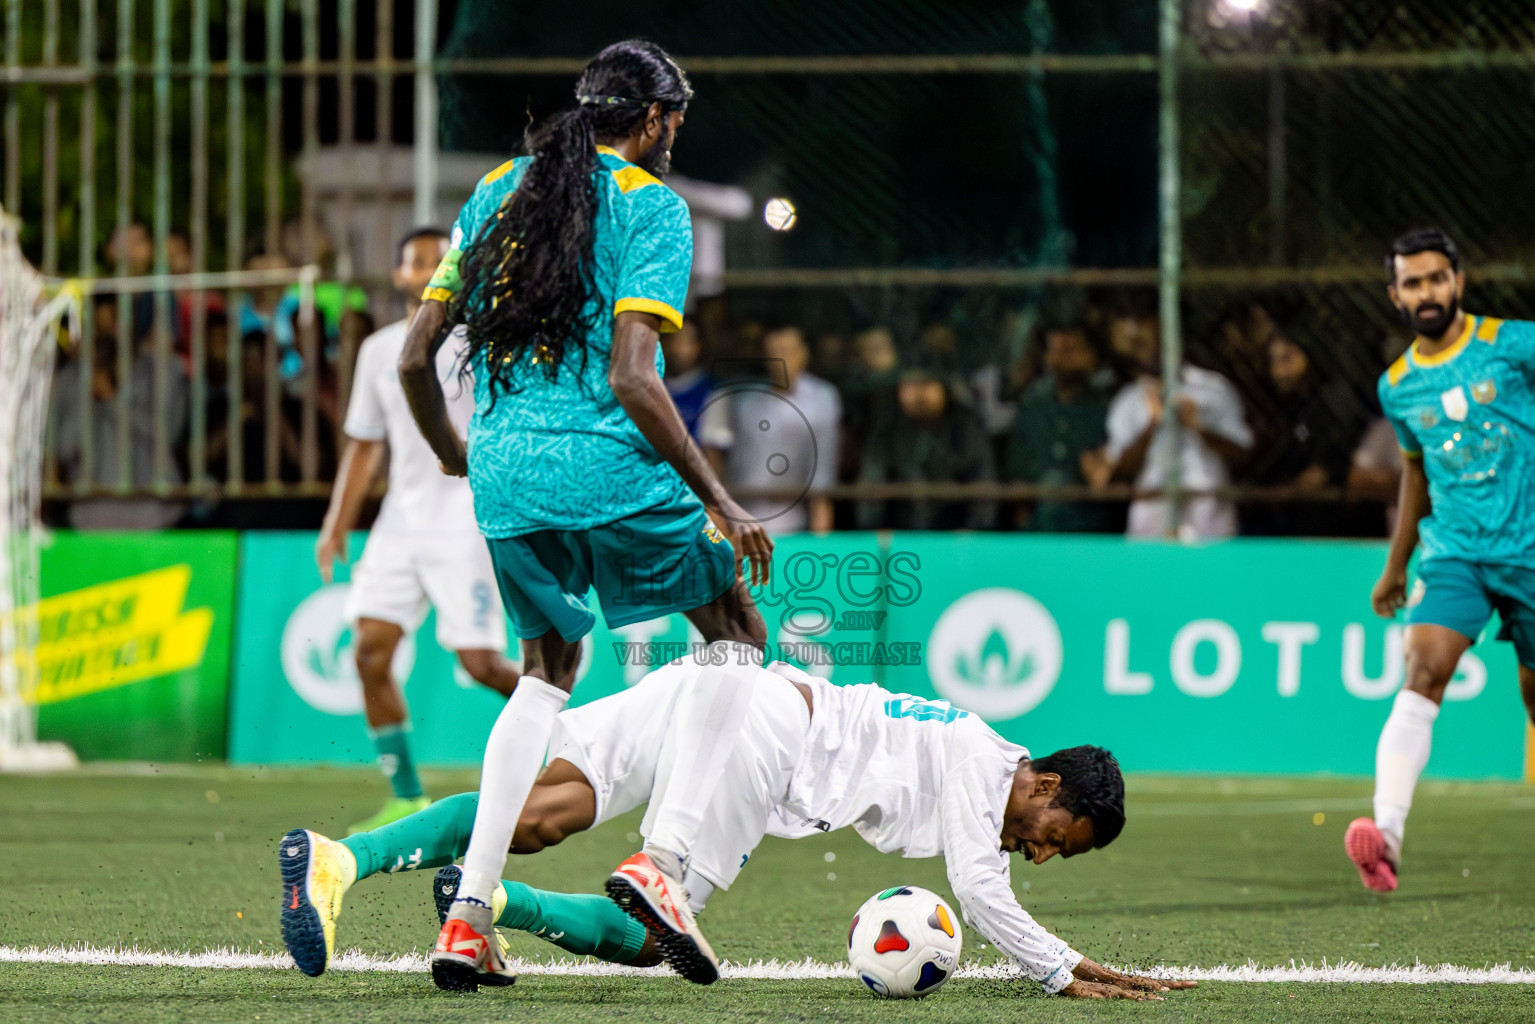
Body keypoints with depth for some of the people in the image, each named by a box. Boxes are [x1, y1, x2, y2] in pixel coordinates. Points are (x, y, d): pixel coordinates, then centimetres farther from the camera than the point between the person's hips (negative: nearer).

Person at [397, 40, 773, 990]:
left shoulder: (497, 193, 14)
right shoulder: (650, 205, -4)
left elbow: (416, 357, 12)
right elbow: (631, 377, -15)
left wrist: (451, 449, 31)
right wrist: (721, 502, -11)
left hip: (505, 478, 6)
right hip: (611, 467, -6)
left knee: (547, 672, 24)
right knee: (736, 636, 14)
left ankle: (468, 915, 12)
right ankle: (663, 855, -4)